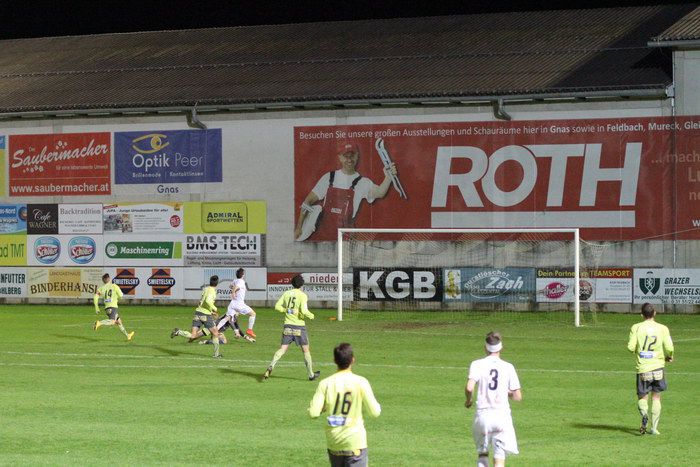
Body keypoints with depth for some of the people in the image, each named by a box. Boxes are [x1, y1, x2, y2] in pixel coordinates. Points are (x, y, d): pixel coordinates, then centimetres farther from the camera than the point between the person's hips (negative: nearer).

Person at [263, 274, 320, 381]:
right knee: (306, 350, 10)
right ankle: (311, 374, 19)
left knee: (282, 349, 2)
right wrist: (311, 315, 0)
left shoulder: (286, 294, 4)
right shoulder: (302, 295, -10)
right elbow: (304, 311, -19)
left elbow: (277, 306, 2)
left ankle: (270, 367, -19)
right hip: (299, 326, -3)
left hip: (288, 325, 3)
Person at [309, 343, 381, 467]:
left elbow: (313, 413, -9)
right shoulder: (360, 382, -10)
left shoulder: (325, 383, -5)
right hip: (355, 441, -3)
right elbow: (375, 412, -8)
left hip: (333, 442, 3)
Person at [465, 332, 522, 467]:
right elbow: (518, 396, 3)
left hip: (483, 414, 0)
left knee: (482, 453, 20)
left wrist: (469, 400, 6)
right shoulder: (508, 367, 2)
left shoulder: (477, 364, -1)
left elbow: (469, 388, -15)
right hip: (502, 415, 0)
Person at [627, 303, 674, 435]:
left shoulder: (636, 327, -5)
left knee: (642, 397, 10)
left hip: (643, 368, -1)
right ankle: (654, 428, 9)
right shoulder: (662, 328, -3)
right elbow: (669, 348, -10)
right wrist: (669, 357, 12)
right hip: (658, 367, 1)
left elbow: (631, 347, -9)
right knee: (656, 397, 14)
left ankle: (644, 414, -23)